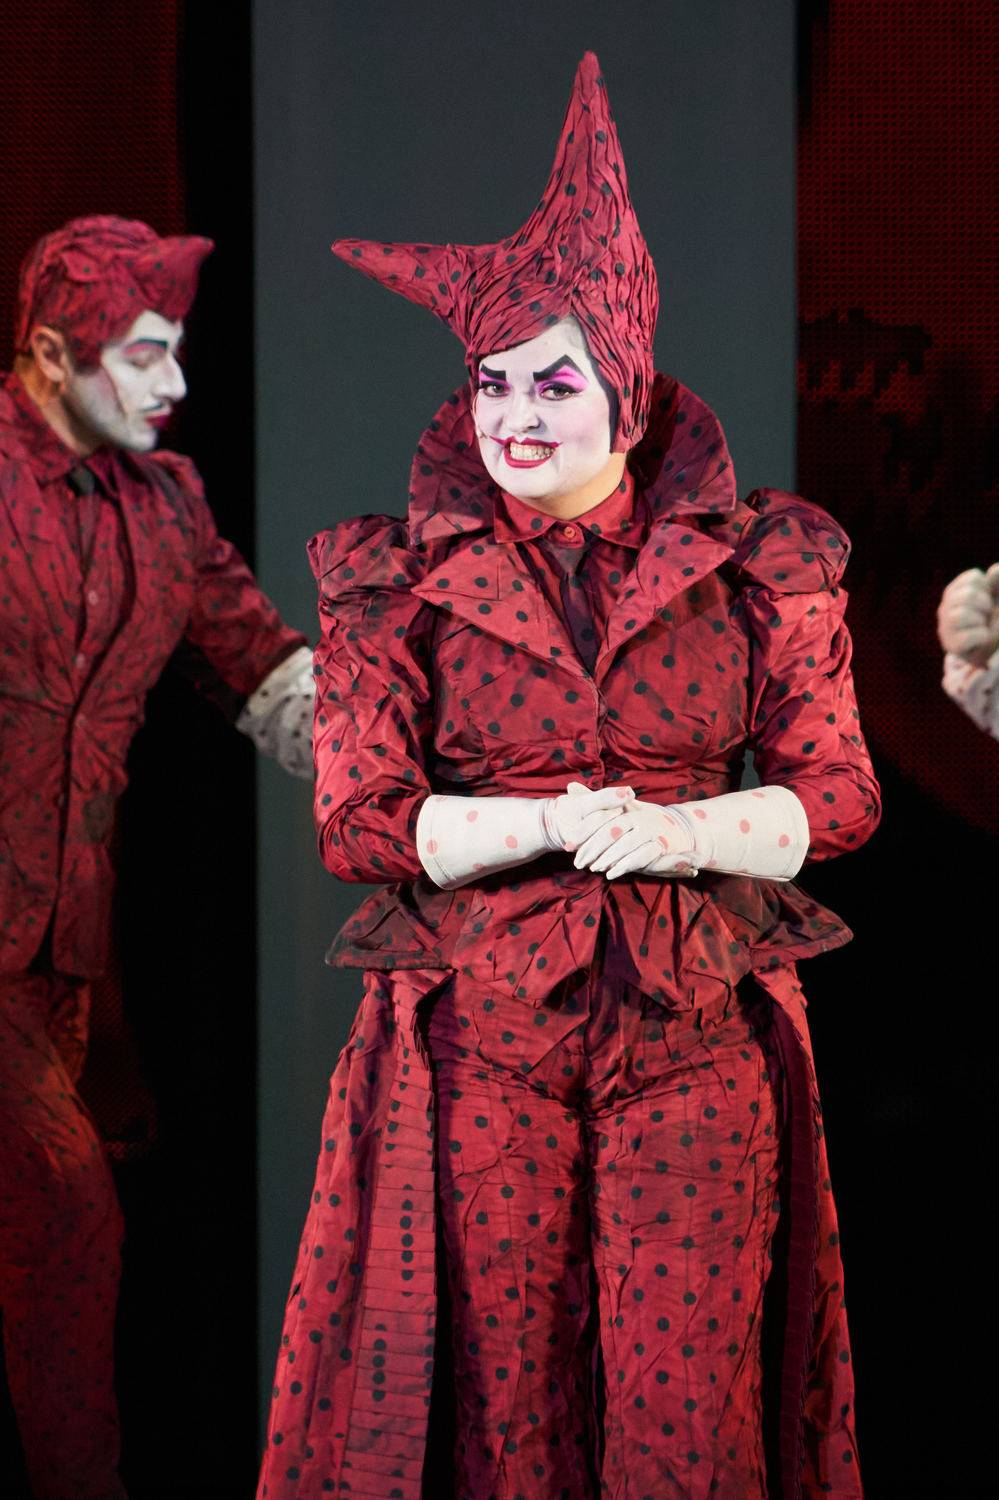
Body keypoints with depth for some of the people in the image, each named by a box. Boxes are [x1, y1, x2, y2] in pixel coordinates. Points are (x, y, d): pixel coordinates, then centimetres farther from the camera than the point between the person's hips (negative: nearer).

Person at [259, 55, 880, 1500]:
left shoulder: (756, 564, 5)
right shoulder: (400, 579, 3)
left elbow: (840, 793, 4)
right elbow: (356, 822, -1)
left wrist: (684, 834, -13)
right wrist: (551, 825, -13)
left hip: (703, 1032, 0)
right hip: (480, 1037, 0)